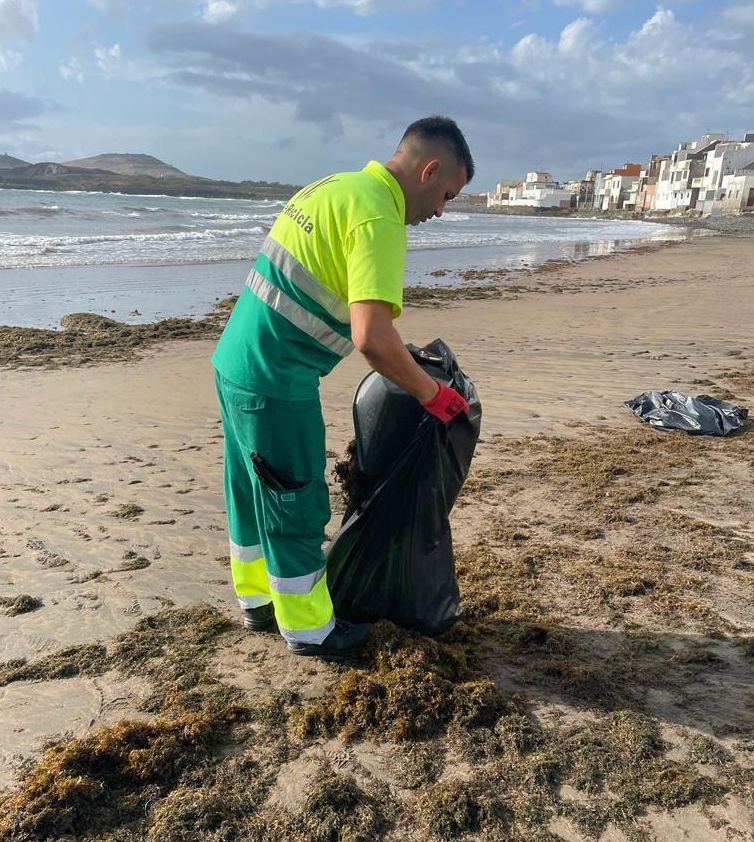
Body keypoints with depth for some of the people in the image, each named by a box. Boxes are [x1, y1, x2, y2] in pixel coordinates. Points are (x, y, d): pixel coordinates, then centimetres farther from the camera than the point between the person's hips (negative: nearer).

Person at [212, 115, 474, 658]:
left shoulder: (334, 186, 13)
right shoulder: (378, 217, -17)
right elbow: (371, 337, -28)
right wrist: (431, 393, -11)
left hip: (234, 360, 10)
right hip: (275, 382, -9)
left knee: (252, 491, 21)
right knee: (296, 506, 6)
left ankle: (258, 599, 39)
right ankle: (309, 628, 25)